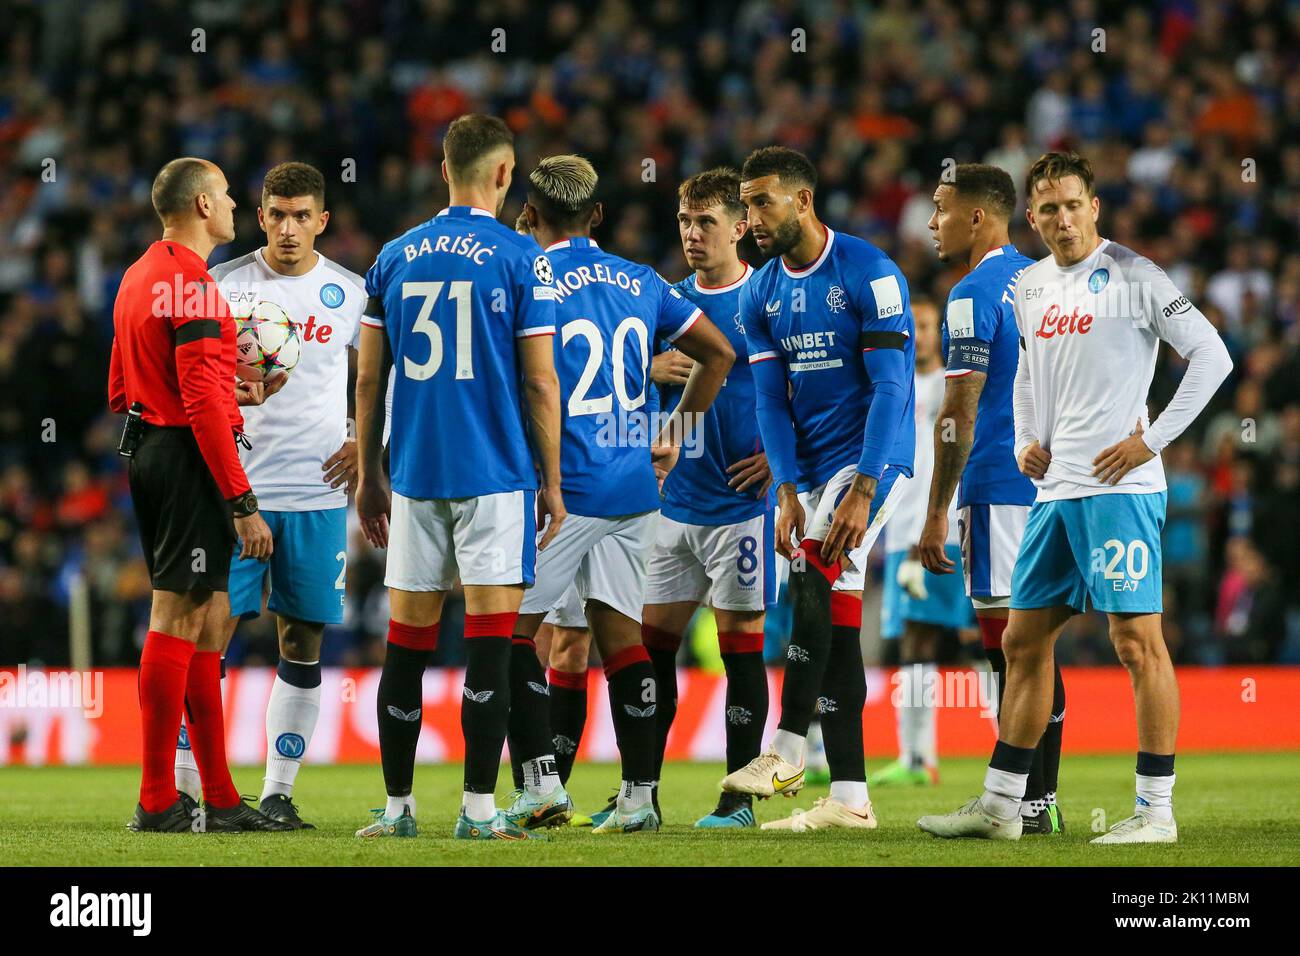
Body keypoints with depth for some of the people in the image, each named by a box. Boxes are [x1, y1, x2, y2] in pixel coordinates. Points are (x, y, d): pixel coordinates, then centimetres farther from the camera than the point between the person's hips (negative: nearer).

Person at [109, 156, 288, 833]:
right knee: (177, 619, -7)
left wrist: (228, 391, 21)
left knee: (209, 619, 12)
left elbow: (120, 390, 22)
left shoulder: (138, 277, 17)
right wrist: (243, 503, -19)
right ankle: (158, 803, -6)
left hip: (147, 450, 10)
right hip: (188, 457, -10)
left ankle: (220, 800, 15)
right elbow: (201, 401, -20)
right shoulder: (192, 283, -14)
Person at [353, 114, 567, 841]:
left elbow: (368, 379, 9)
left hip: (415, 475, 4)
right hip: (496, 475, -4)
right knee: (490, 644, -2)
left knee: (407, 647, 7)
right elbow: (539, 382, -6)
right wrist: (553, 482, 2)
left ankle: (398, 808, 11)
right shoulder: (521, 259, -4)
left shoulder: (395, 258, 8)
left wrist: (368, 477, 17)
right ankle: (479, 809, -5)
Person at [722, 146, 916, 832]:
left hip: (869, 459, -7)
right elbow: (771, 401, 5)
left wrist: (861, 493, -24)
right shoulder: (761, 294, 7)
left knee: (815, 583, -24)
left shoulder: (869, 275, -14)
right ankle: (849, 799, 4)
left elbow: (890, 389, -17)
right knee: (836, 624, 4)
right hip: (809, 467, 7)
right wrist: (787, 493, -8)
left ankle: (786, 751, -18)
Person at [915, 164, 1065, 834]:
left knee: (1008, 647, -7)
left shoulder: (975, 295, -12)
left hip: (998, 490, -9)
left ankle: (1027, 804, -8)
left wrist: (937, 513, -12)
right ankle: (1043, 797, 12)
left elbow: (960, 414, -15)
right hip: (1050, 483, 9)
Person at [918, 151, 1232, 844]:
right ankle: (1000, 806, 17)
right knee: (1023, 641, 10)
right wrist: (1025, 440, 16)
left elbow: (1212, 356, -9)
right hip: (1054, 489, 8)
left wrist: (1152, 437, -11)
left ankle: (1156, 811, -7)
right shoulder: (1031, 285, 14)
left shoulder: (1132, 277, -7)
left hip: (1119, 487, -8)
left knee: (1137, 640, -10)